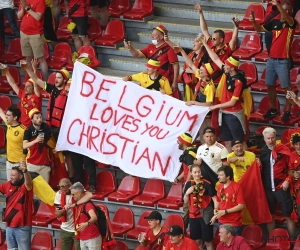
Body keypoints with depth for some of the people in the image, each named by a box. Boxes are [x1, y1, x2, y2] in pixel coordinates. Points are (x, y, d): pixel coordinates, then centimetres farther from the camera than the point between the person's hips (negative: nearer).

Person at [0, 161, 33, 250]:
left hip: (22, 226, -7)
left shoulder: (26, 186, -13)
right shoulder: (8, 185, 6)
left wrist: (25, 170, -56)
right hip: (9, 226, 7)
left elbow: (28, 182, -35)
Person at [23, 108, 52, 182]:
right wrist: (36, 140, -31)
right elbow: (24, 146, -20)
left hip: (45, 164, 2)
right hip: (32, 164, -2)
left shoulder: (46, 128, 3)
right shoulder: (28, 131, -6)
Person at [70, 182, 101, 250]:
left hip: (92, 238, -9)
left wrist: (87, 224, -56)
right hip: (82, 239, 9)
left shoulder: (88, 204, -19)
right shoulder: (77, 204, 9)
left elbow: (94, 217, -37)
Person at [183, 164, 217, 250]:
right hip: (193, 215, 4)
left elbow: (214, 199, -10)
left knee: (208, 241, 0)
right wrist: (187, 193, -12)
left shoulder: (207, 184, -10)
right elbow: (185, 201, 8)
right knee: (197, 241, 11)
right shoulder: (188, 184, 4)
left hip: (205, 215, -4)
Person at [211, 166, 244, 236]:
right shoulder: (219, 186, 5)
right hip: (221, 222, 6)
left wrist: (225, 211, -17)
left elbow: (241, 206, -15)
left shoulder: (236, 186, -14)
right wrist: (216, 209, -1)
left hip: (234, 223, -6)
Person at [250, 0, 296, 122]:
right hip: (271, 59, 6)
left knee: (286, 87, -3)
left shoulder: (292, 23, -7)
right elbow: (259, 29, 15)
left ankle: (287, 111, 2)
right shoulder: (274, 22, 7)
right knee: (270, 85, 12)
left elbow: (286, 17, -30)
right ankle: (273, 109, 24)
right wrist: (253, 21, -6)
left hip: (283, 61, -6)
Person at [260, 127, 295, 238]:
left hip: (281, 187, -5)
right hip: (268, 188, 5)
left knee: (288, 215, -2)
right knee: (269, 214, 12)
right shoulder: (263, 151, 8)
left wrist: (288, 180, -13)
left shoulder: (283, 149, -6)